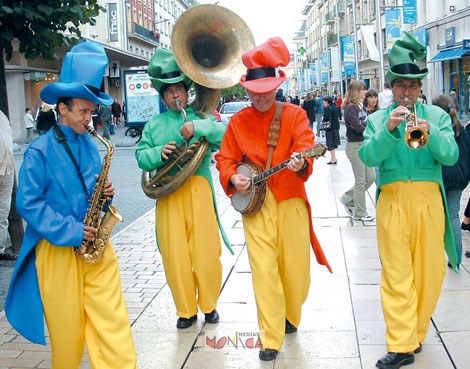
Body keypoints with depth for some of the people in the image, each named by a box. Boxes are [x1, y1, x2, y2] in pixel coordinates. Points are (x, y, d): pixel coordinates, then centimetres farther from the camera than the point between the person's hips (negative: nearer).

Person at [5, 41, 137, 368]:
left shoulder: (90, 145, 7)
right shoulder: (39, 152, -10)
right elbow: (29, 203, -13)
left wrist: (104, 193, -3)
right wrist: (69, 231, -18)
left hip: (94, 243, 4)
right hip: (57, 247, -4)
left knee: (112, 317, 0)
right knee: (67, 325, 8)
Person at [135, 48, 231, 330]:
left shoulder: (200, 117, 9)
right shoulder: (154, 124, 15)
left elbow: (225, 136, -6)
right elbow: (141, 157, 9)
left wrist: (199, 127, -18)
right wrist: (159, 153, -10)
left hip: (199, 191, -1)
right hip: (167, 195, 2)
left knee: (206, 252, 1)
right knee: (175, 256, 2)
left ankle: (209, 304, 22)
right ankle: (186, 310, 19)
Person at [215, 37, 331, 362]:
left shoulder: (295, 115, 1)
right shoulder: (238, 121, 5)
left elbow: (305, 145, -12)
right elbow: (226, 158, 9)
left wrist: (301, 162, -34)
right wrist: (232, 178, -11)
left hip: (290, 201, 0)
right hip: (254, 203, 0)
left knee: (295, 265, 8)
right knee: (264, 269, -5)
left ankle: (290, 317, 37)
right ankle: (271, 339, 3)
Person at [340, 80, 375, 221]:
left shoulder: (362, 107, 12)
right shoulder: (350, 108, -13)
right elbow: (358, 127, -21)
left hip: (365, 145, 8)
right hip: (354, 146, -8)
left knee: (370, 177, 9)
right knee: (361, 180, -1)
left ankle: (347, 199, 25)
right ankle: (359, 213, 11)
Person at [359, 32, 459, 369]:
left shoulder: (437, 115, 10)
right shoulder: (378, 119, 10)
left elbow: (450, 155, -4)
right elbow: (368, 156, -6)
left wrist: (430, 133, -21)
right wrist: (388, 130, -20)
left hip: (429, 201, 1)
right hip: (393, 201, -1)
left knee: (429, 270, 6)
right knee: (397, 273, -2)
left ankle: (416, 333, 24)